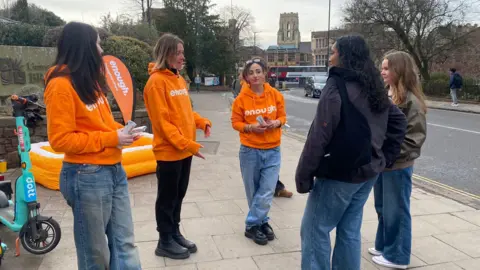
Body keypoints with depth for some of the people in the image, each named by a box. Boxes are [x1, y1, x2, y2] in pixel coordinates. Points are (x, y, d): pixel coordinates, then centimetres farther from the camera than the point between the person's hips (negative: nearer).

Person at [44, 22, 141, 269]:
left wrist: (118, 129, 3)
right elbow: (61, 140, -17)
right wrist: (111, 139, -17)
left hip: (114, 170, 8)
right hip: (86, 176, -8)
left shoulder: (89, 80, 14)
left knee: (125, 244, 10)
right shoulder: (61, 84, -13)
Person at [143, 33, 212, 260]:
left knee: (179, 196, 18)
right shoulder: (156, 81, -15)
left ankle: (175, 234, 33)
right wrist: (188, 145, -21)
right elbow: (162, 122, -19)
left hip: (184, 151, 8)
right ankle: (165, 242, 21)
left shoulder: (179, 80, 11)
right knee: (167, 198, 6)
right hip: (169, 152, -8)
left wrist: (202, 122, -1)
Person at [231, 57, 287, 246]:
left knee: (267, 192, -1)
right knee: (253, 191, 10)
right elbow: (235, 122, -2)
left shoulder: (275, 95, -3)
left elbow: (282, 116, 7)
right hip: (250, 151, -1)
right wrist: (251, 127, -20)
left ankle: (253, 225, 16)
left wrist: (276, 123, -15)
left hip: (272, 150, 1)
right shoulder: (241, 98, -7)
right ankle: (261, 222, 27)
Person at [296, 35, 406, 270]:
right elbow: (398, 119, 20)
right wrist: (385, 153, 18)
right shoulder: (373, 87, 10)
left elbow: (319, 136, -20)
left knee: (314, 230, 2)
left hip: (339, 173, -8)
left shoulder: (337, 86, -16)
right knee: (350, 231, 16)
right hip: (367, 171, 8)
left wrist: (303, 175, -15)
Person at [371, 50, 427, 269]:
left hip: (398, 166, -7)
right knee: (382, 208, 19)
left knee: (396, 211, 6)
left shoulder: (411, 101, -16)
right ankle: (383, 246, 37)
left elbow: (413, 139, -17)